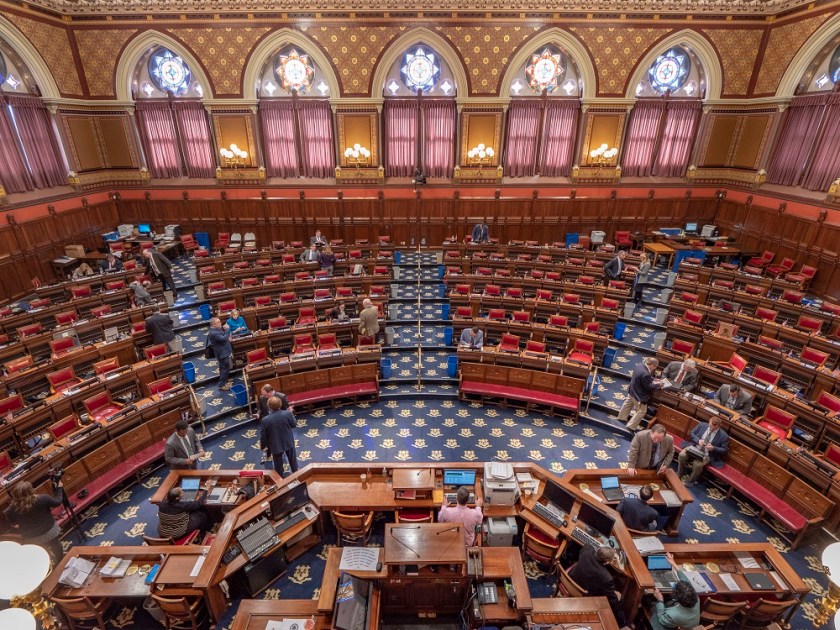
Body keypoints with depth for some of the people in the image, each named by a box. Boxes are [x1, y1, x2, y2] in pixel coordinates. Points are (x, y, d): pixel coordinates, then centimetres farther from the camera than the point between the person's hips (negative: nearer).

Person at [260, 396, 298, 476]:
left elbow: (263, 435, -13)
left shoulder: (265, 420, -27)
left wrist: (263, 446, 6)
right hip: (288, 442, 2)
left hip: (276, 445, -2)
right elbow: (294, 424, -7)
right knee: (292, 459, 27)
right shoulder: (287, 414, -25)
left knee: (278, 464, 22)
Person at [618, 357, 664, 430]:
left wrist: (653, 379, 3)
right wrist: (658, 384, -11)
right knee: (642, 411, 8)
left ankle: (622, 417, 49)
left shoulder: (640, 365, -10)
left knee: (628, 404, 29)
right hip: (638, 395, -10)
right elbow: (649, 387, -25)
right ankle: (631, 426, 14)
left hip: (632, 391, 10)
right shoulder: (645, 374, -38)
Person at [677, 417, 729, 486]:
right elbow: (692, 433, 8)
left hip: (707, 454, -3)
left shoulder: (723, 436, -7)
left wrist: (714, 448, -19)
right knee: (682, 455, -26)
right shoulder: (702, 425, 0)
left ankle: (690, 481, -3)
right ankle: (679, 474, 2)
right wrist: (698, 440, -12)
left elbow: (725, 450, -1)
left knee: (698, 465, -32)